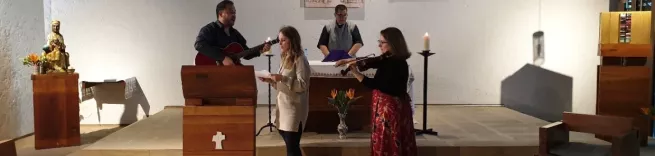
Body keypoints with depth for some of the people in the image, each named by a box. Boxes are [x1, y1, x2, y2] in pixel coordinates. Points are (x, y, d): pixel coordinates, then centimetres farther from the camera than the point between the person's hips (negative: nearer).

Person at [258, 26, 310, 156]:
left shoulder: (299, 59, -11)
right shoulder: (285, 59, 14)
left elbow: (303, 86, -18)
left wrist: (283, 78, -25)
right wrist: (270, 80, 3)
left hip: (294, 109, -8)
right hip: (283, 106, 8)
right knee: (290, 145, 13)